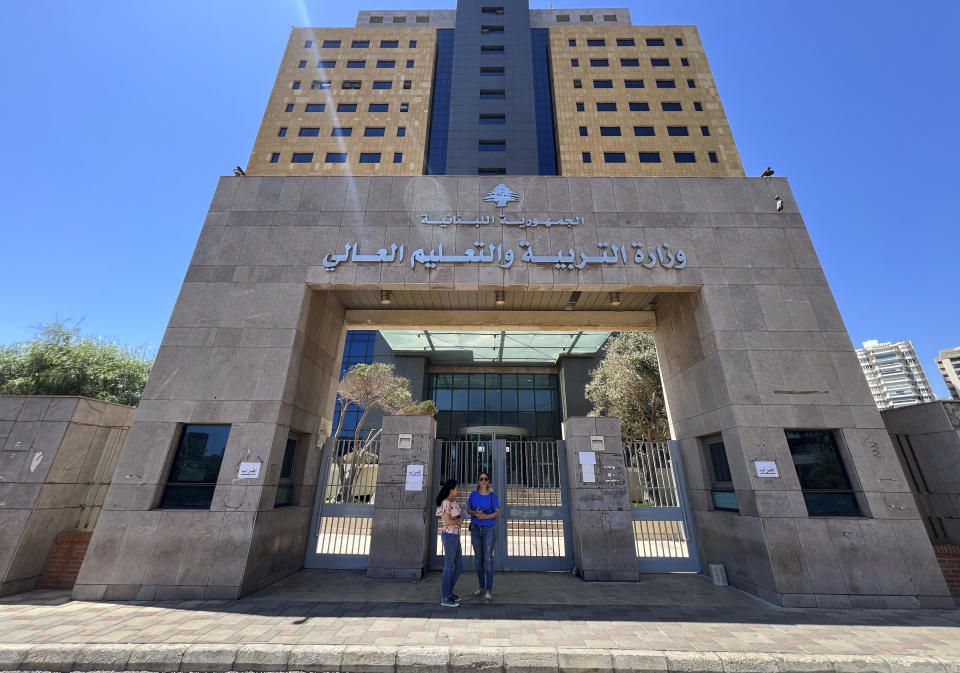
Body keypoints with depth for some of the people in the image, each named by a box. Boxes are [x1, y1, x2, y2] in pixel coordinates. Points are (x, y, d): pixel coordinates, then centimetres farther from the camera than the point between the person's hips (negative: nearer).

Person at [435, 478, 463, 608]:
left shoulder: (452, 501, 11)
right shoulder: (446, 503, -17)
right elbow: (448, 521, -24)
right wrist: (459, 521, -7)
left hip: (455, 536, 9)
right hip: (449, 535, -9)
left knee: (459, 566, 15)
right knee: (449, 567, 1)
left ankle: (448, 592, 27)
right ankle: (444, 598, 12)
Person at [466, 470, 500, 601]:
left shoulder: (492, 495, -3)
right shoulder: (473, 494, 3)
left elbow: (497, 513, -4)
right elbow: (468, 510, 7)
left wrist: (485, 516, -21)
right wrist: (474, 513, -16)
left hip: (488, 529, -3)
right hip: (475, 529, 3)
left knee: (488, 559, -6)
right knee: (478, 559, 11)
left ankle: (488, 591, 0)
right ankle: (481, 586, 24)